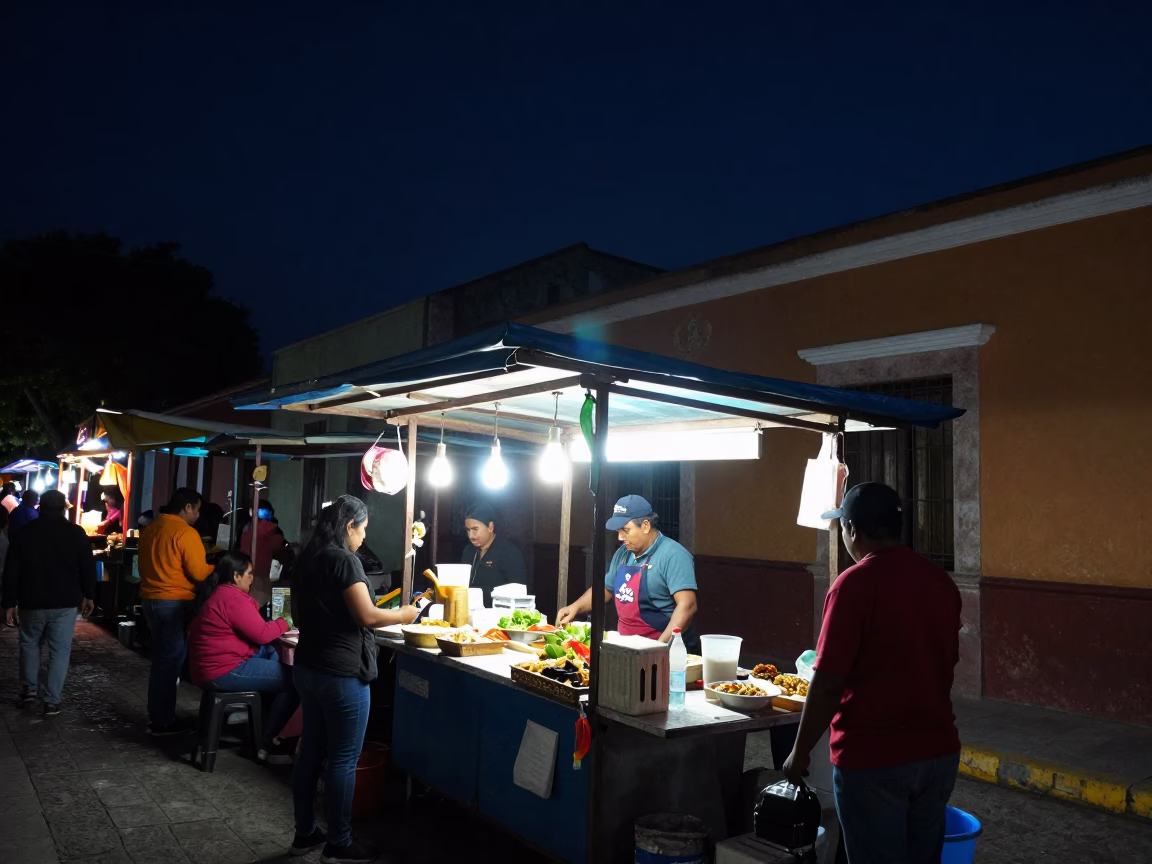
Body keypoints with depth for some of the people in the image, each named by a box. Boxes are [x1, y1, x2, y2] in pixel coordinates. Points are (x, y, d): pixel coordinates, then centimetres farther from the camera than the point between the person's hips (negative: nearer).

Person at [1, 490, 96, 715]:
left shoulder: (24, 533, 0)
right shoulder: (76, 533, -3)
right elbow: (88, 567, 0)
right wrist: (89, 596, 12)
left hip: (32, 602, 1)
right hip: (65, 603, -1)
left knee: (29, 644, 23)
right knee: (60, 650, 3)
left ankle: (29, 690, 22)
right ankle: (52, 700, 0)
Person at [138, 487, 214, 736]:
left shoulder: (149, 530, 10)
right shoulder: (186, 532, -15)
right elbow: (199, 573, -16)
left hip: (150, 600, 8)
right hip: (176, 603, -8)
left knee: (160, 659, 17)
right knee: (171, 661, -1)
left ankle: (156, 716, 24)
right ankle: (163, 722, 4)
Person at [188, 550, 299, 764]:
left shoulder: (216, 594, 15)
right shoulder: (233, 599, -18)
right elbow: (261, 634, -16)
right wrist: (283, 624, 0)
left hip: (211, 668, 11)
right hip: (224, 672, -11)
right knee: (294, 680, -10)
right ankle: (268, 745, -2)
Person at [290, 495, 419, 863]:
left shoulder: (308, 558, 9)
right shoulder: (344, 560, -17)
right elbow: (366, 616, -20)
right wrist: (402, 615, -3)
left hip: (308, 666, 9)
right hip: (340, 673, -9)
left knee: (311, 750, 16)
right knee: (343, 758, 2)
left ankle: (304, 833, 26)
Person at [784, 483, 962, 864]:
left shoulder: (855, 583, -18)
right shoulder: (942, 581, 3)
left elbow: (828, 684, -19)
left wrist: (800, 752, -8)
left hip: (873, 758, -6)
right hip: (939, 751, 7)